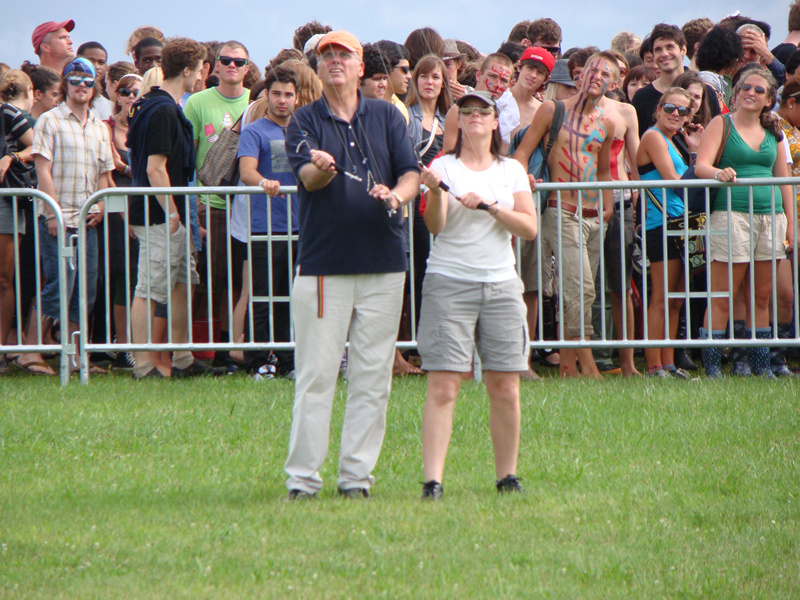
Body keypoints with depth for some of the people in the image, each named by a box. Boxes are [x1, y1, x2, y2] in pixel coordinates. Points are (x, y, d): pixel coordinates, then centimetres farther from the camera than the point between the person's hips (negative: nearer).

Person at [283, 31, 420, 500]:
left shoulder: (387, 117, 11)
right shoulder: (306, 121, 4)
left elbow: (411, 174, 4)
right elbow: (306, 177, -13)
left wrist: (396, 194, -19)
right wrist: (320, 170, -37)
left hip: (383, 264, 2)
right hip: (323, 263, -2)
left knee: (373, 376, 3)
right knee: (315, 374, -4)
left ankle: (358, 474, 9)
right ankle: (303, 477, -1)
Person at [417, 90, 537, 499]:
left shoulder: (512, 171, 10)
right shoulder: (444, 167, 2)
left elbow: (529, 228, 2)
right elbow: (435, 226, -9)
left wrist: (490, 206, -12)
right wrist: (434, 193, -28)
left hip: (501, 285, 3)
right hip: (449, 281, -3)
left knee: (505, 388, 2)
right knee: (443, 385, -10)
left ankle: (506, 476, 13)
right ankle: (432, 480, -13)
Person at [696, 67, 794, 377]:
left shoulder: (772, 131, 16)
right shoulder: (721, 125, 3)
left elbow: (784, 179, 19)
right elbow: (700, 166, -9)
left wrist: (790, 223, 14)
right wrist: (719, 173, -30)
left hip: (771, 217, 5)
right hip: (732, 215, -5)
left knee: (762, 297, 6)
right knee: (722, 298, -8)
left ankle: (760, 366, 11)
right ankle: (711, 366, -7)